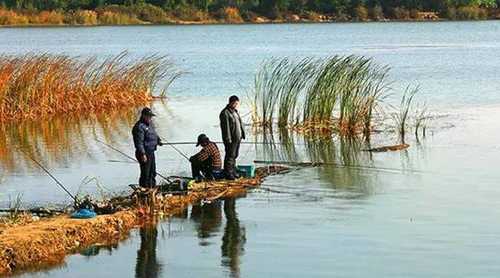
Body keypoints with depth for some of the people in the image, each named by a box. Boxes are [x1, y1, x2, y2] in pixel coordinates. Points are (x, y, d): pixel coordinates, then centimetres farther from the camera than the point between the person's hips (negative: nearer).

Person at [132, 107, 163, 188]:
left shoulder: (150, 124, 10)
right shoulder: (139, 127, -20)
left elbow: (154, 134, 29)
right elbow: (139, 142, -25)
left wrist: (158, 140, 14)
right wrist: (143, 154, -28)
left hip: (151, 152, 10)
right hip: (144, 154, -10)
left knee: (152, 173, 20)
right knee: (145, 174, -5)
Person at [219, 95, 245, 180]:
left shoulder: (235, 111, 14)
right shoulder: (225, 113, -15)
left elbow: (240, 123, 21)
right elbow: (225, 127, -19)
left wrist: (242, 134, 16)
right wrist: (228, 139, -22)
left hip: (237, 138, 9)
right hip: (231, 139, -9)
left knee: (234, 155, 15)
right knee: (230, 156, -5)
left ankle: (232, 171, 24)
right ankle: (228, 173, 0)